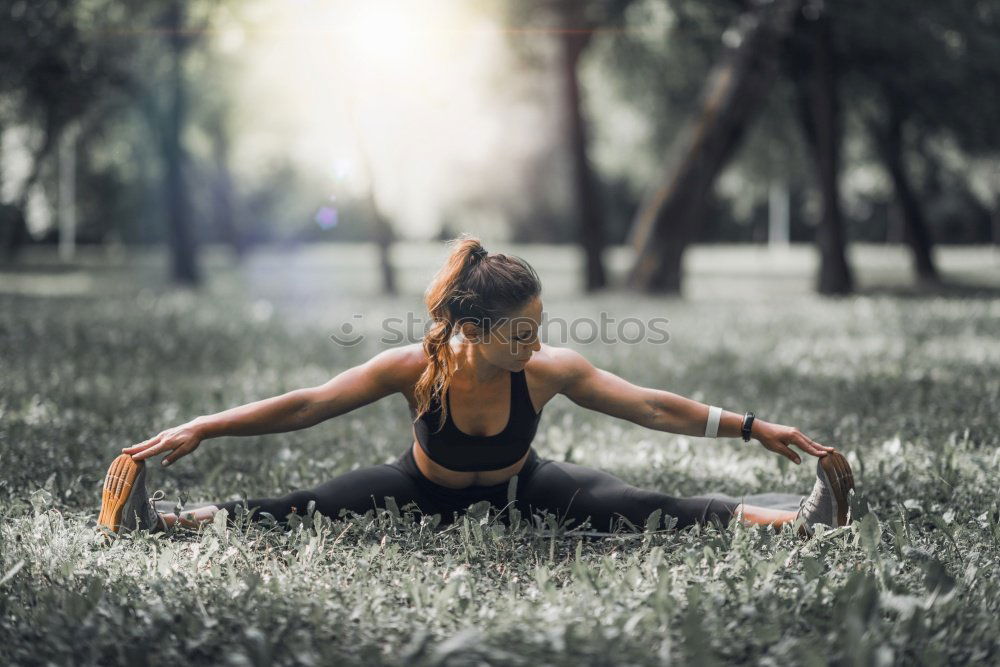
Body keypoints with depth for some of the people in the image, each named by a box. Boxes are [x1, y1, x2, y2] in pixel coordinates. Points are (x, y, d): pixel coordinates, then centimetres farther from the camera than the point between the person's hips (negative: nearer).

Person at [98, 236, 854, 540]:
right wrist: (197, 431, -28)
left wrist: (757, 429, -25)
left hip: (519, 488, 0)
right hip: (426, 490, 0)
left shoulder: (551, 370, -30)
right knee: (301, 510, -19)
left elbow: (656, 407, -22)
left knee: (636, 508, -23)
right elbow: (301, 406, -25)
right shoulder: (416, 367, -31)